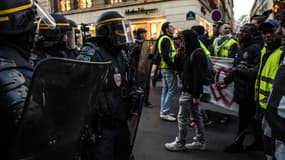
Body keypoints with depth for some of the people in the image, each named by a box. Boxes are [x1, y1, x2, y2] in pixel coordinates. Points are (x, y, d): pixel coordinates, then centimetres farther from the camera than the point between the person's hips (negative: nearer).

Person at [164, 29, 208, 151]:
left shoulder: (197, 55, -18)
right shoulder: (192, 53, 13)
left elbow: (198, 76, -22)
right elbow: (183, 69, 19)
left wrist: (196, 95, -22)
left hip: (190, 91, -10)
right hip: (189, 90, 10)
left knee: (182, 117, 0)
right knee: (196, 115, 14)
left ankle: (180, 143, 14)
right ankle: (200, 141, 25)